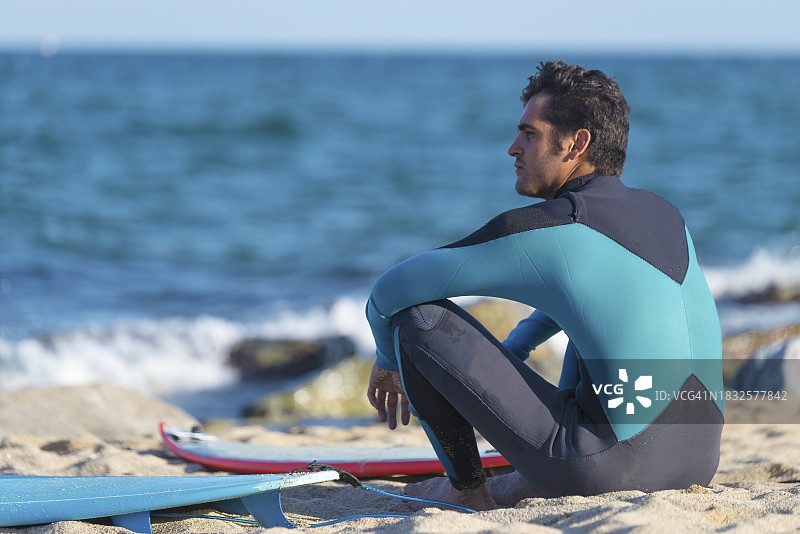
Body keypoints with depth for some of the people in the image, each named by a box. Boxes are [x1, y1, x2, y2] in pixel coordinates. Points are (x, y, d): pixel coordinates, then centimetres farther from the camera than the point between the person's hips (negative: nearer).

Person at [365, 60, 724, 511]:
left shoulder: (541, 229, -8)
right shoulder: (665, 213, 14)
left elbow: (391, 291, 1)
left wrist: (390, 360, 21)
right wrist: (513, 349, 41)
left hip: (609, 467, -8)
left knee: (419, 315, -1)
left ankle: (467, 490, 16)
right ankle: (538, 479, 26)